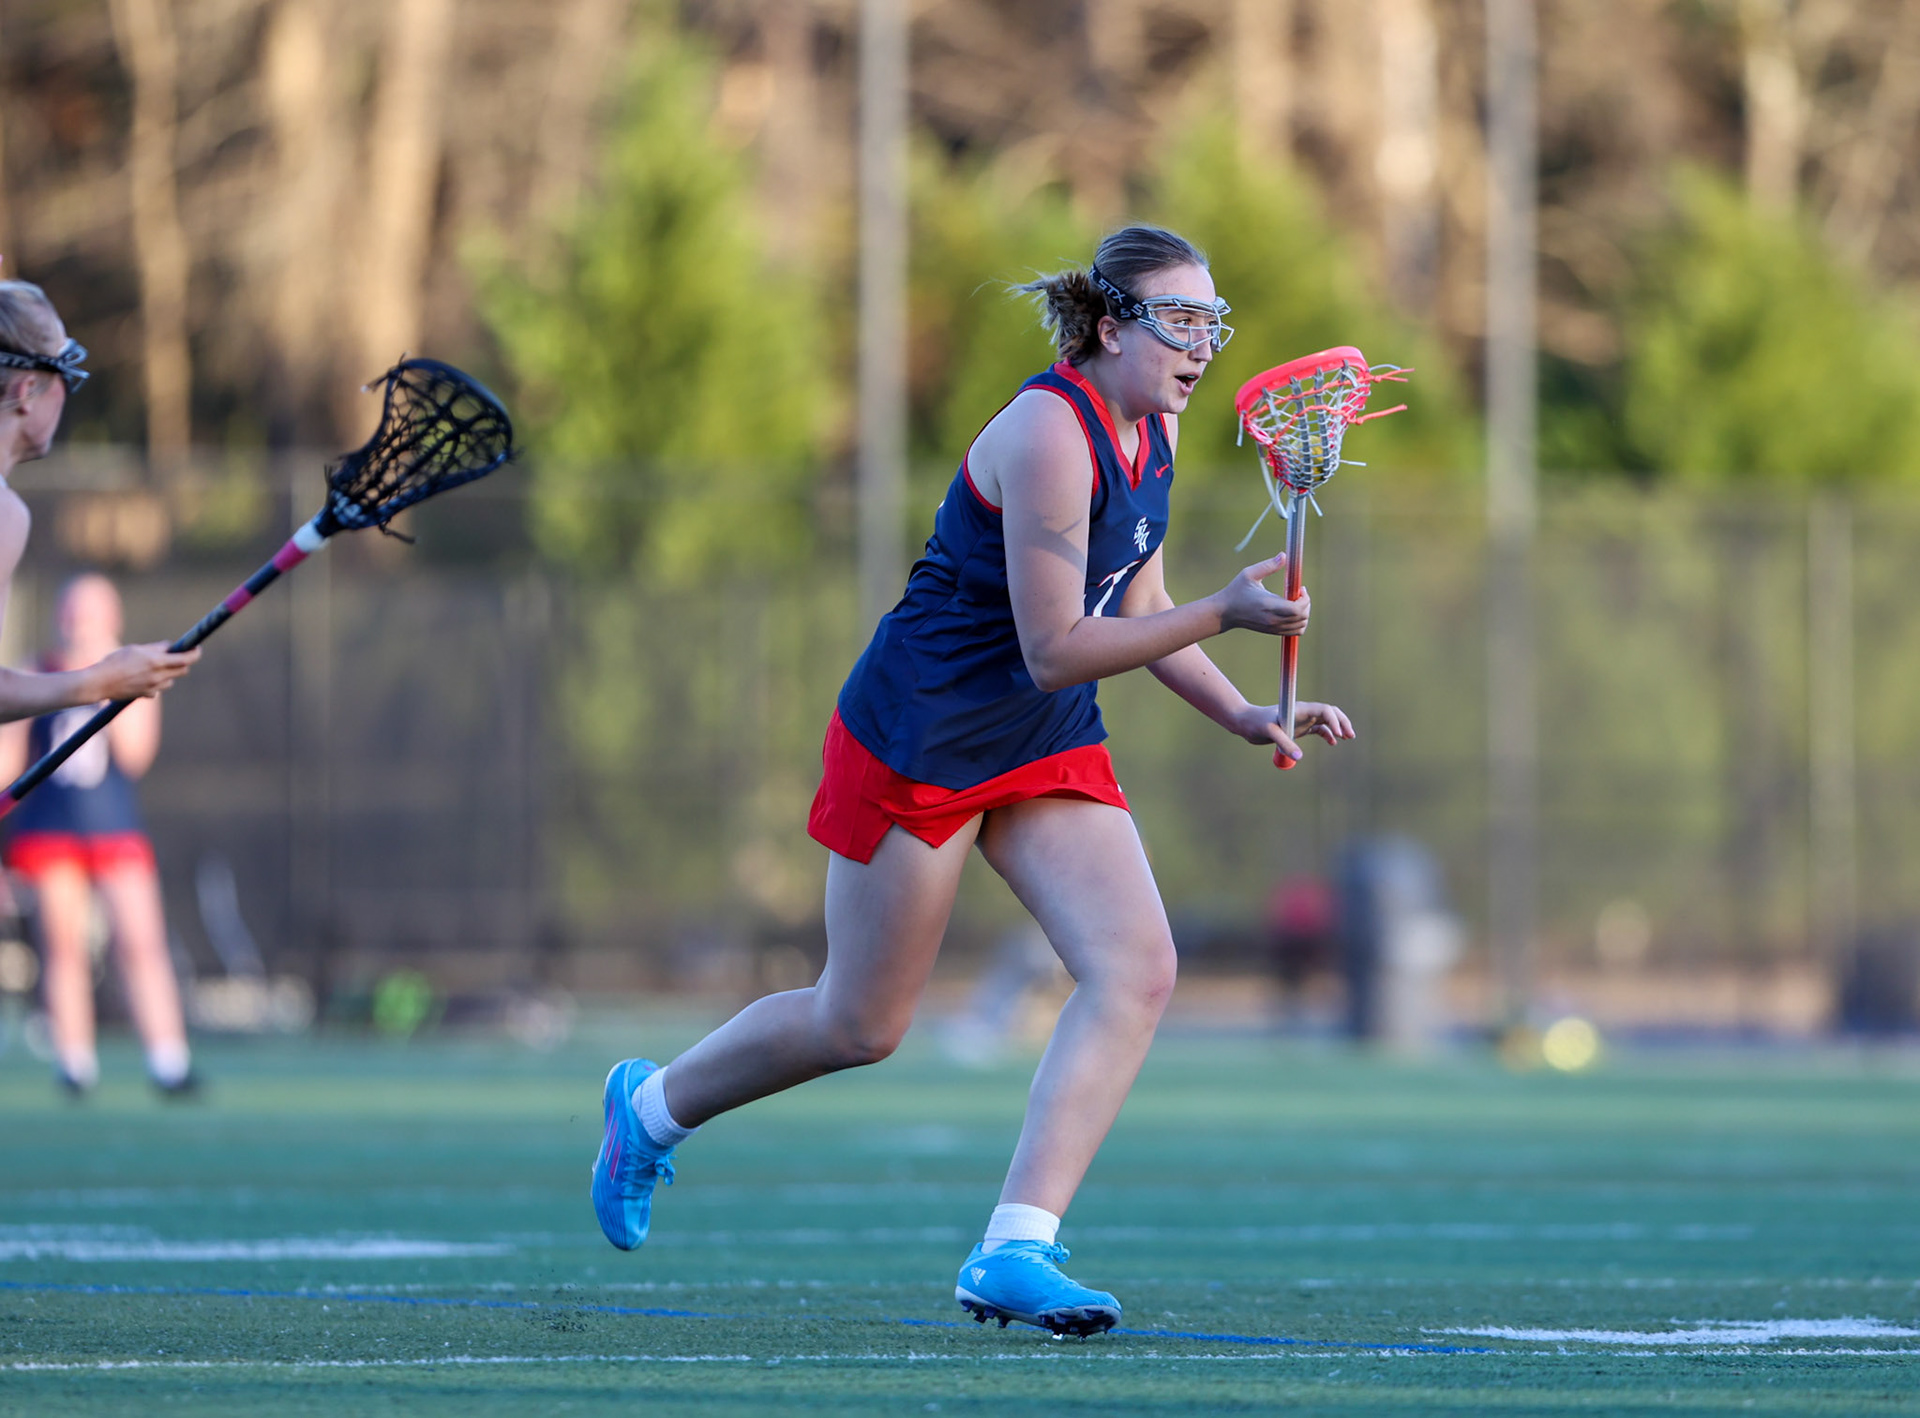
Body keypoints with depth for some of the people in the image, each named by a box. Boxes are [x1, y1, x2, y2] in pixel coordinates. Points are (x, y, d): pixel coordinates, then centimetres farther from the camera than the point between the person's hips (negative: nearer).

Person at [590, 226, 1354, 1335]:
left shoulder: (1152, 431, 3)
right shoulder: (1049, 435, -25)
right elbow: (1055, 651, -25)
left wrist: (1243, 715, 4)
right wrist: (1224, 612, -29)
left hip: (1050, 748, 8)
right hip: (921, 738, -8)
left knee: (1137, 971, -14)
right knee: (860, 1027, 5)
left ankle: (1015, 1249, -16)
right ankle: (654, 1106, 33)